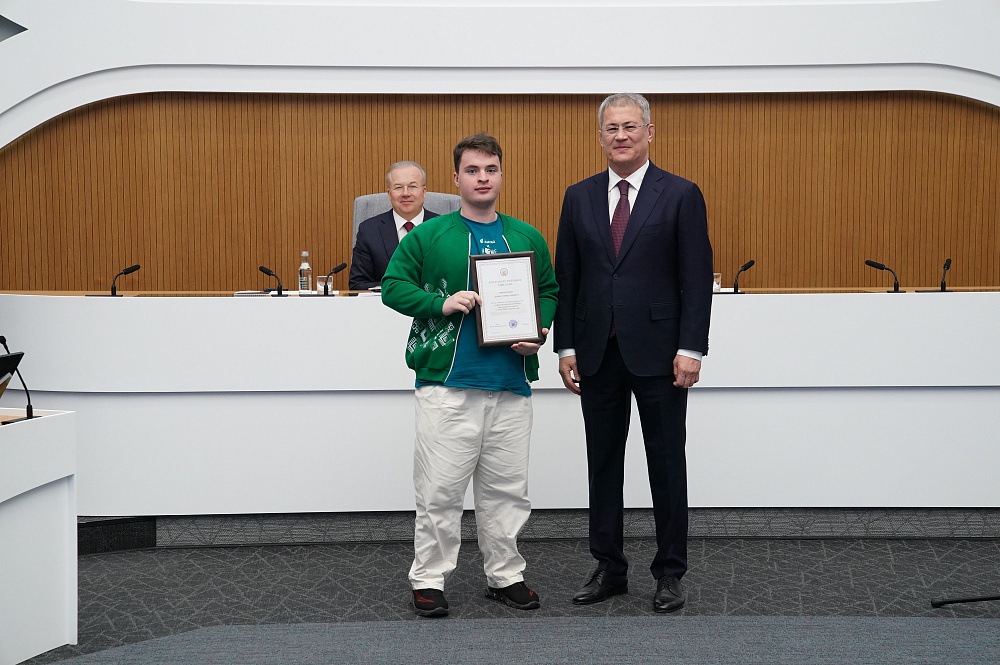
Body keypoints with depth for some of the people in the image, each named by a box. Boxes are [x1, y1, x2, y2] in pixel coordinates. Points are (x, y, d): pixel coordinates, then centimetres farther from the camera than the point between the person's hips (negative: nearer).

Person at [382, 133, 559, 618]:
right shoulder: (427, 236, 2)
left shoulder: (527, 238, 12)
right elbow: (393, 286, 1)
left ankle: (505, 576, 21)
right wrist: (441, 304, -15)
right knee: (439, 490, -1)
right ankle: (428, 580, 10)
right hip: (446, 386, -3)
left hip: (511, 386, 3)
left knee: (507, 490, 9)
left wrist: (540, 332, 1)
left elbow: (550, 290, 20)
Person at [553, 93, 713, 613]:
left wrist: (691, 348, -12)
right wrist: (566, 346, 4)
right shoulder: (579, 197, 9)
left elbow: (697, 278, -5)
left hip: (657, 351, -3)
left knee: (666, 464, 3)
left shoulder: (681, 195, -2)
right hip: (597, 353, 4)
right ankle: (609, 569, 19)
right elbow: (565, 277, 10)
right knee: (602, 464, 9)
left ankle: (670, 573, 12)